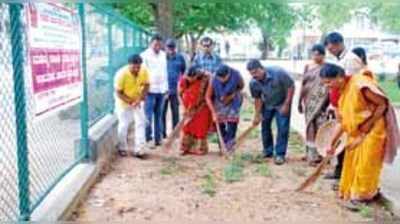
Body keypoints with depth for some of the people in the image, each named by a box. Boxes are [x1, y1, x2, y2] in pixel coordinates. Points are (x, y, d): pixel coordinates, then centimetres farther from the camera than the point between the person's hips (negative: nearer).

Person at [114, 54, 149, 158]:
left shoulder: (144, 71, -20)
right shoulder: (122, 74, -30)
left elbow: (146, 86, -8)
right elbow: (118, 93, -22)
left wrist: (139, 99, -21)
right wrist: (131, 102, -30)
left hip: (138, 101, 3)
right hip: (124, 102, -3)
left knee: (140, 123, -5)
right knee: (123, 125, 2)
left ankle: (138, 149, 0)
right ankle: (122, 148, 23)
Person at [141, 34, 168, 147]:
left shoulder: (163, 55, 13)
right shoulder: (145, 55, -5)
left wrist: (166, 87, 15)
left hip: (161, 90, 5)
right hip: (150, 90, -5)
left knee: (158, 116, 10)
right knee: (148, 116, -6)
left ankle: (157, 138, 16)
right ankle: (147, 138, 2)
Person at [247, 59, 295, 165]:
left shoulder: (278, 73, -32)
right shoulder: (253, 83, -20)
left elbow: (291, 86, -22)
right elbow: (258, 99, -5)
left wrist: (286, 104, -22)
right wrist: (257, 114, -4)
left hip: (282, 104, -4)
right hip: (267, 105, 4)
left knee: (282, 128, -8)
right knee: (265, 126, 7)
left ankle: (280, 154, 1)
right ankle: (268, 151, 25)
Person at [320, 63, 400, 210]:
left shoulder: (360, 84, -25)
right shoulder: (343, 90, 2)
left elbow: (383, 104, -21)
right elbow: (344, 120, 8)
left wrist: (367, 125, -20)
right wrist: (332, 143, 9)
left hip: (374, 130, -8)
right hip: (356, 131, 8)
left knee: (365, 164, 1)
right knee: (353, 162, 14)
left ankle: (361, 196, 14)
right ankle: (350, 191, 28)